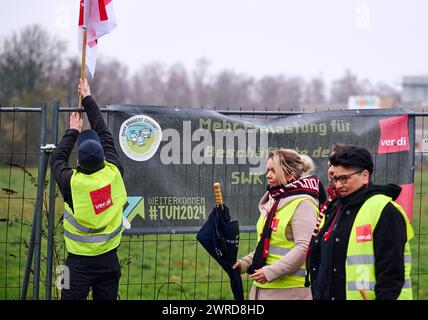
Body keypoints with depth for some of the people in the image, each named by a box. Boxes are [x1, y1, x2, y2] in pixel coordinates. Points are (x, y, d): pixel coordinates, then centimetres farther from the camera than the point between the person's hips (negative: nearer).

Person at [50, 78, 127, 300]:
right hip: (109, 259, 4)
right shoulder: (113, 173, -8)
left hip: (80, 262, -3)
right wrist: (88, 98, 18)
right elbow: (105, 136, 7)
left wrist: (73, 131, 21)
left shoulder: (73, 182, -16)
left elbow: (57, 159, 7)